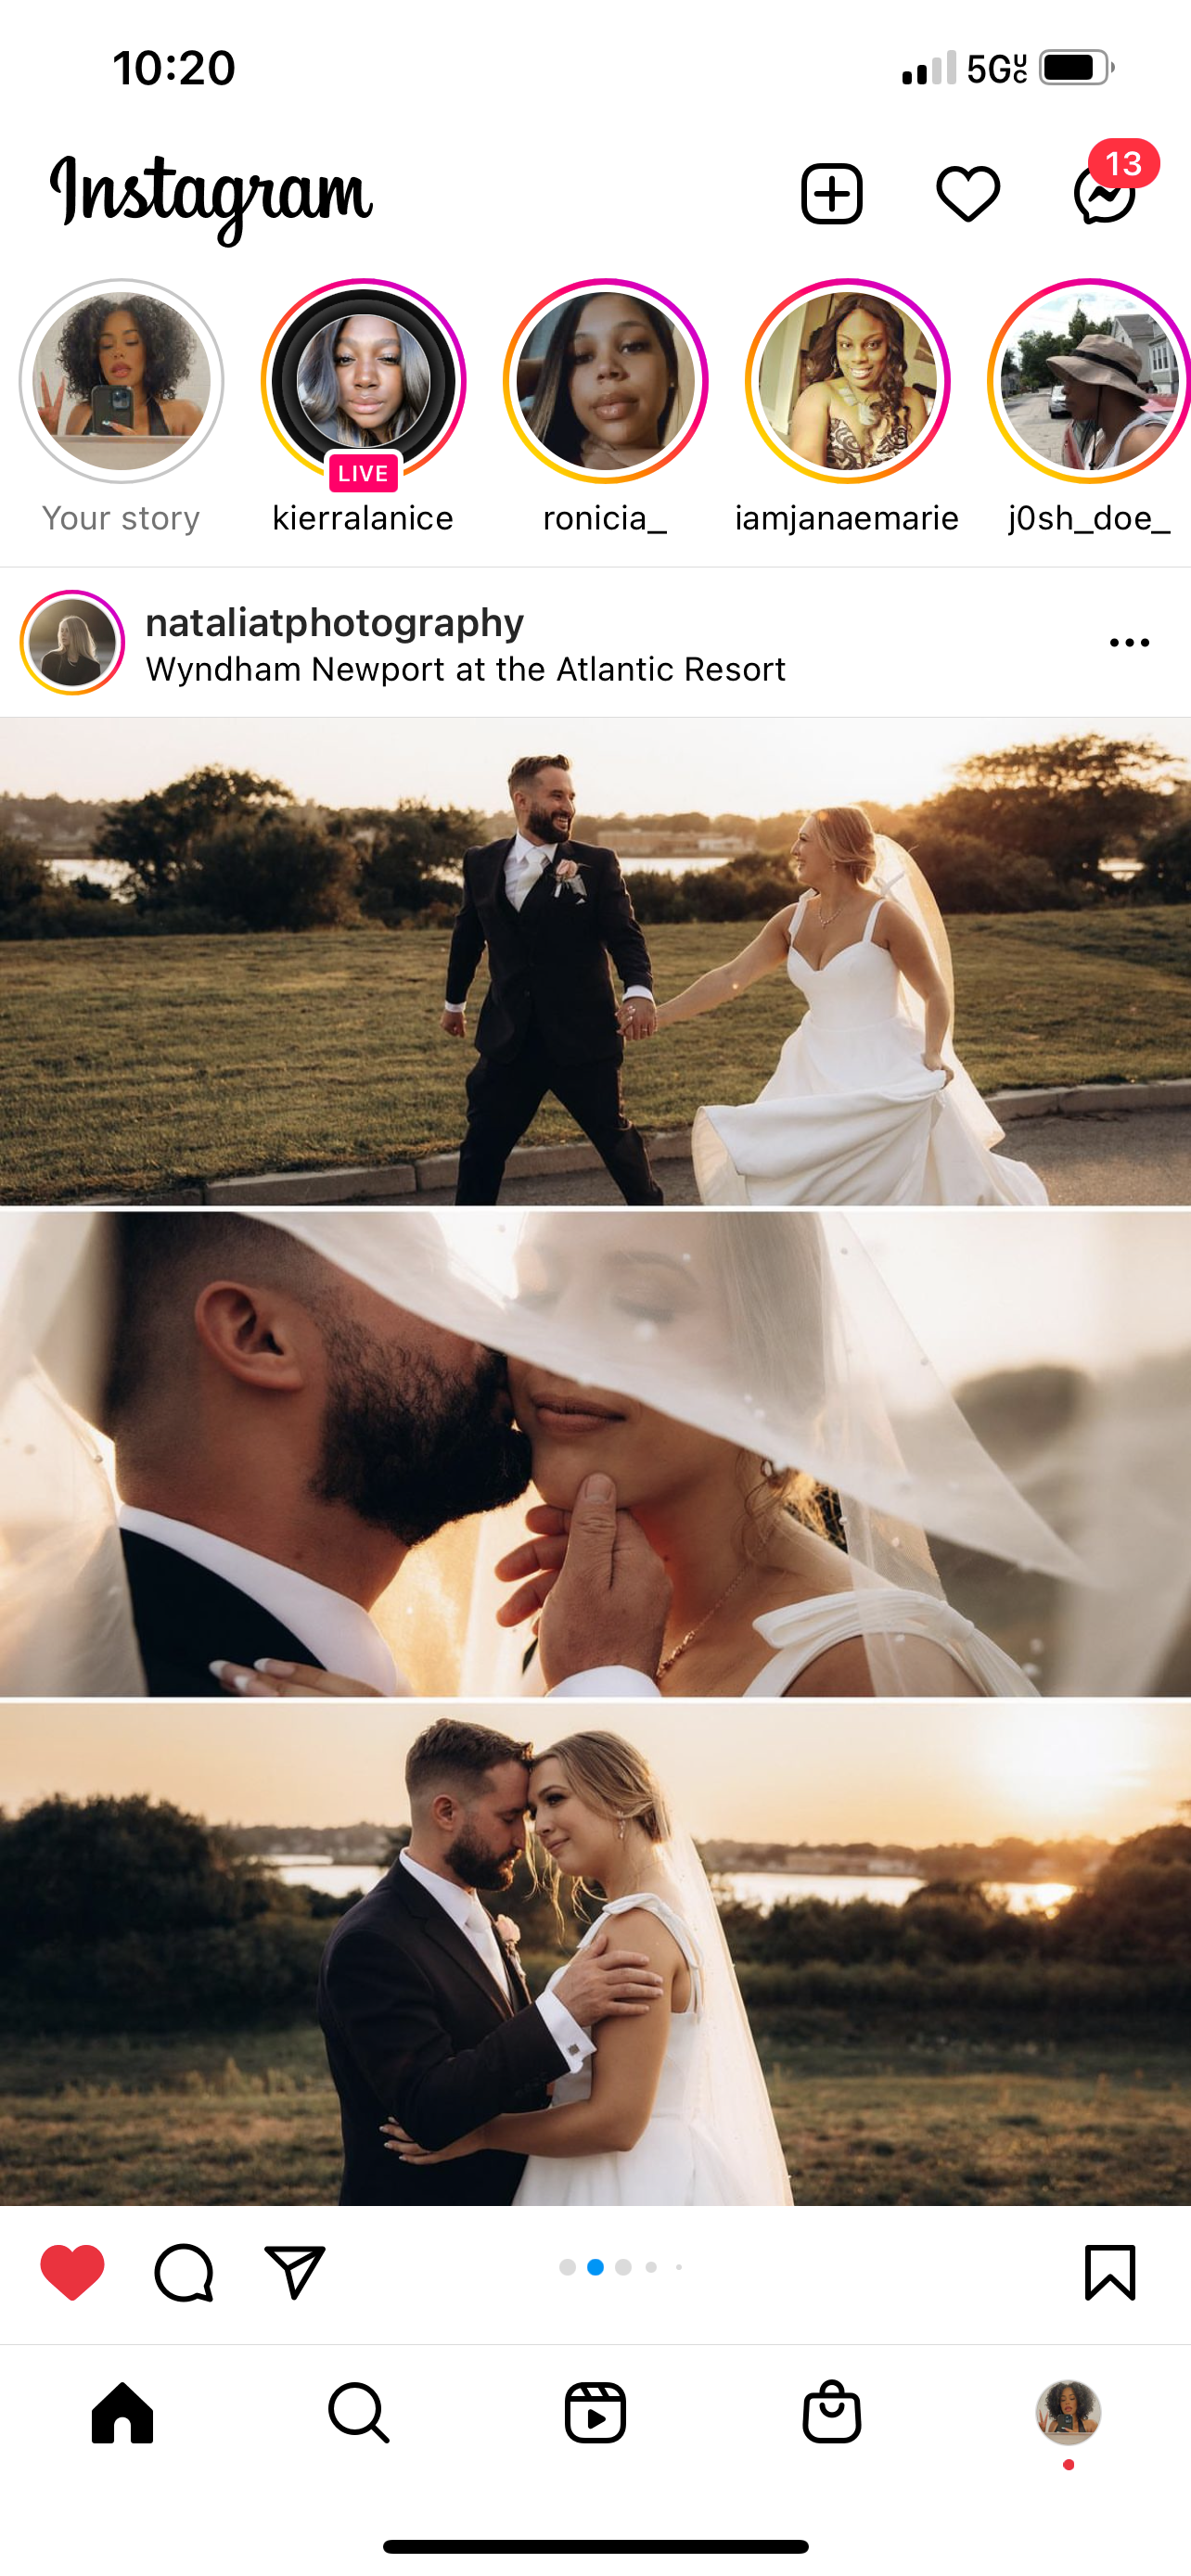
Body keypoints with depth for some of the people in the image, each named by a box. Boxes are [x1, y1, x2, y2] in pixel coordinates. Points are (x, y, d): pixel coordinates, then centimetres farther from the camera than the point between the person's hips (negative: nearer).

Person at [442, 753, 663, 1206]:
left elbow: (624, 935, -11)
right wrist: (454, 1002, 27)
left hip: (582, 1037, -2)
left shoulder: (597, 866, -4)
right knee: (482, 1146, 3)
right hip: (509, 1040, 2)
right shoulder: (481, 864, 5)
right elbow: (468, 936, 18)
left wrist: (639, 991, -30)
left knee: (615, 1136, 8)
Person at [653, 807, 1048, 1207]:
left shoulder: (885, 917, -12)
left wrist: (933, 1055, -21)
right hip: (817, 1073, 6)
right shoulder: (793, 920, 3)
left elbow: (935, 994, -5)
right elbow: (731, 977, -2)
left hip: (881, 1076, -6)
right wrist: (660, 1014, -9)